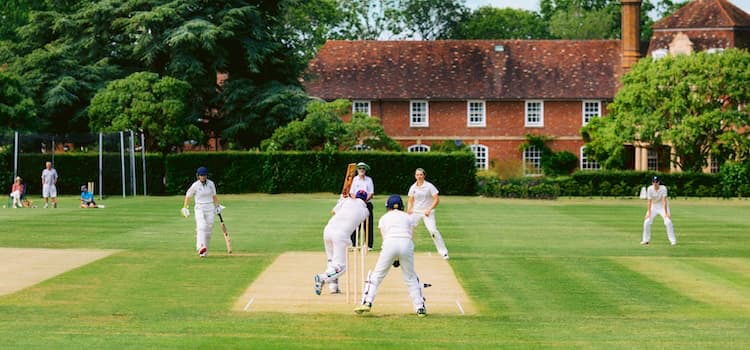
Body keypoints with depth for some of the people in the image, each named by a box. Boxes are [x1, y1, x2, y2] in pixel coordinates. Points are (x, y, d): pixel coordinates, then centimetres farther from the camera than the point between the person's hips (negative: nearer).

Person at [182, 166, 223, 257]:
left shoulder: (211, 184, 3)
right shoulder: (195, 185, -7)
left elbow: (214, 195, 16)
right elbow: (188, 196, 2)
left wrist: (217, 206, 12)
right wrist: (185, 208, -3)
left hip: (210, 209, 4)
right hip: (199, 208, -4)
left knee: (209, 229, 3)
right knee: (201, 227, -23)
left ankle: (205, 248, 16)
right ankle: (201, 247, -40)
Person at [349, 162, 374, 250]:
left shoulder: (369, 180, 10)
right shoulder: (354, 179, 8)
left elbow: (371, 193, 3)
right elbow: (351, 193, 2)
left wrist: (365, 200, -15)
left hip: (367, 203, 1)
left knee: (368, 225, -3)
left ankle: (369, 245, 1)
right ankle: (354, 244, -3)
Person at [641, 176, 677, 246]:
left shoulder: (663, 188, -23)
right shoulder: (650, 189, -18)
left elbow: (664, 201, -28)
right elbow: (649, 201, -20)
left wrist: (666, 213, -32)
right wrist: (648, 212, -28)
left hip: (663, 206, -2)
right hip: (653, 206, 2)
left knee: (668, 222, -16)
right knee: (646, 222, -6)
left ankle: (673, 240, -7)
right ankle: (646, 240, 9)